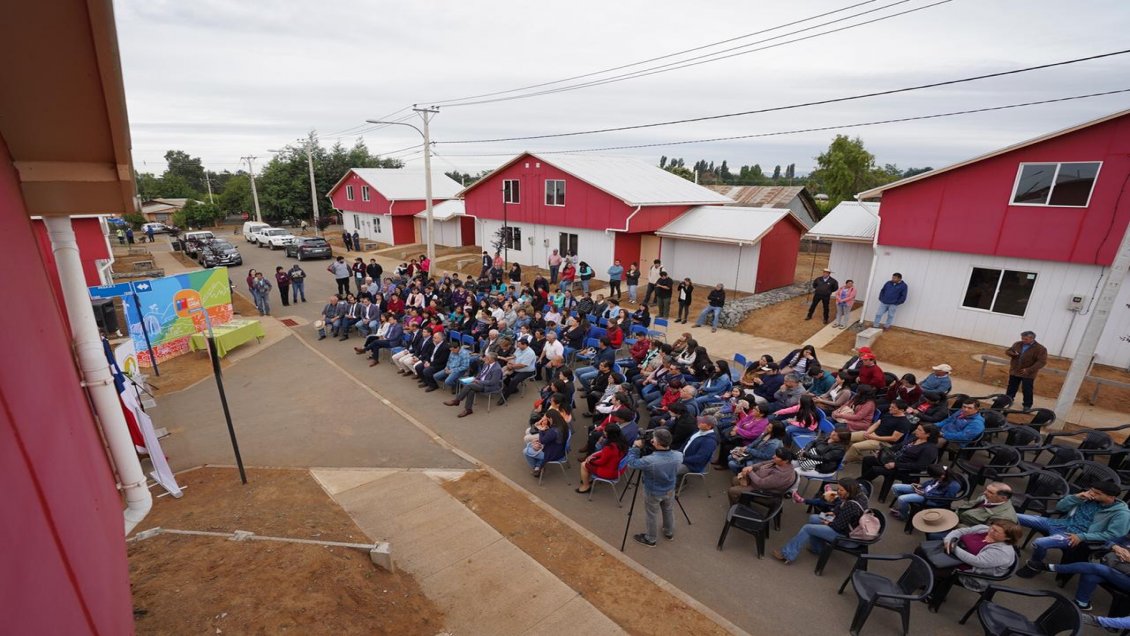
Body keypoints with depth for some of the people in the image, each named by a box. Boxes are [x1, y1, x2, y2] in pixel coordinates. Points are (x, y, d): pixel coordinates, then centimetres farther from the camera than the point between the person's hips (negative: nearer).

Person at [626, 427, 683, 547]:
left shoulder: (649, 461, -41)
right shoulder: (678, 456, -25)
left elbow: (631, 463, -25)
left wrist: (636, 447, -18)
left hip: (653, 493, -4)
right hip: (670, 490, 4)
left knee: (652, 516, 21)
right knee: (669, 511, 30)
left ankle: (650, 539, 43)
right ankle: (669, 533, 54)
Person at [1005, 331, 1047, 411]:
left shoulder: (1040, 349, -13)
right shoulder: (1017, 344, 1)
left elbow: (1042, 362, -17)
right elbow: (1007, 351, 13)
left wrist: (1029, 370, -26)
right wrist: (1012, 353, -13)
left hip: (1028, 374, -4)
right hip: (1014, 371, 4)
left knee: (1027, 390, 1)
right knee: (1011, 388, 16)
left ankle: (1027, 406, 14)